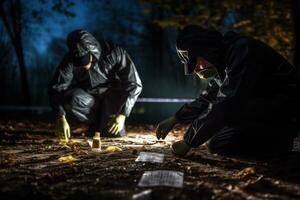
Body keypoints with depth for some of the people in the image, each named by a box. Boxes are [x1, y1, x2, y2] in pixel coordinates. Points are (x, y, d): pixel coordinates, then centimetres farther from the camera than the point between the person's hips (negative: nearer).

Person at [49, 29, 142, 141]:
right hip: (88, 98, 3)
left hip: (113, 99, -3)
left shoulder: (114, 54, -24)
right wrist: (60, 118, -34)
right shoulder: (70, 60, -18)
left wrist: (122, 115, -31)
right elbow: (56, 87, -19)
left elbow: (134, 84, -22)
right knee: (71, 99, -31)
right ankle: (98, 122, -4)